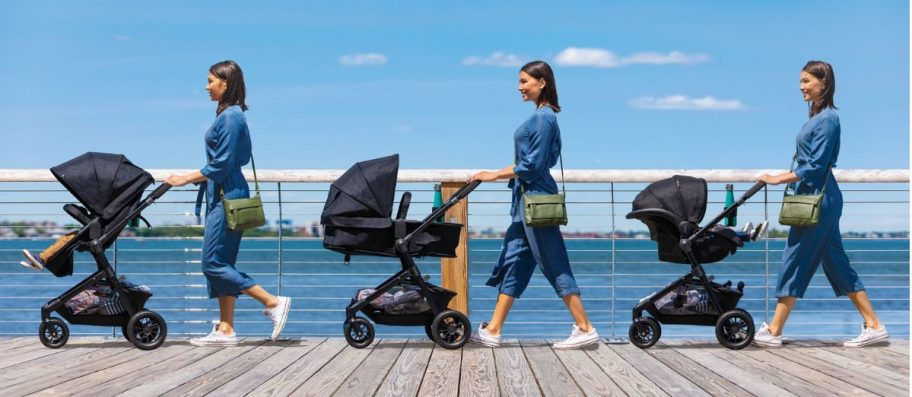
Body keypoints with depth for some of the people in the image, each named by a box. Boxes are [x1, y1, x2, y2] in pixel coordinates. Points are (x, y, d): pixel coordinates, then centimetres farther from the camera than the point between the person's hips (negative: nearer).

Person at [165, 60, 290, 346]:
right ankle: (225, 330, 10)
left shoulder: (230, 117, -14)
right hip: (223, 195, 10)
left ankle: (274, 303, -6)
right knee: (220, 263, 9)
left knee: (213, 263, -9)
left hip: (227, 196, -10)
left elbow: (222, 164, -18)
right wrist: (195, 178, 19)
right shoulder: (229, 115, 14)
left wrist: (186, 179, -13)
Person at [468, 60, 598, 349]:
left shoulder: (543, 117, -14)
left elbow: (533, 165, -18)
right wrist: (497, 175, 19)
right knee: (512, 261, 9)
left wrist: (494, 176, -13)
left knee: (554, 265, -5)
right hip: (528, 198, 10)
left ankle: (585, 329, 0)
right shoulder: (540, 116, 15)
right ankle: (492, 331, 11)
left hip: (537, 198, -10)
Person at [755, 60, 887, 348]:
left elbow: (815, 167, -19)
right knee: (836, 263, 11)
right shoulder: (818, 116, 13)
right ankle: (873, 325, 14)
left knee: (795, 262, -4)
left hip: (818, 201, -10)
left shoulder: (827, 118, -14)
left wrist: (779, 179, -15)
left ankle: (773, 332, 2)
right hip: (819, 200, 10)